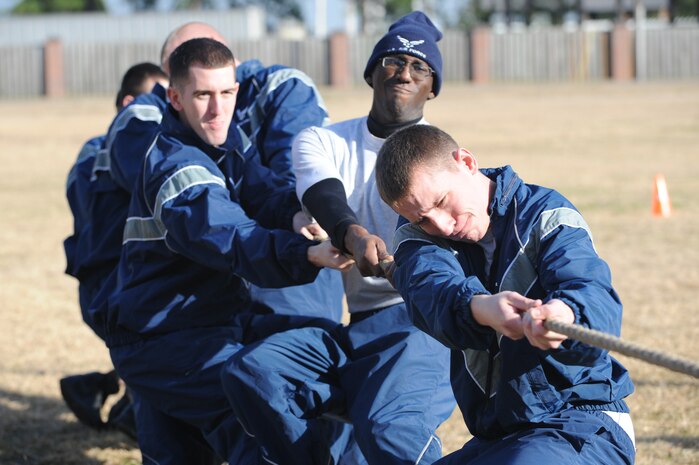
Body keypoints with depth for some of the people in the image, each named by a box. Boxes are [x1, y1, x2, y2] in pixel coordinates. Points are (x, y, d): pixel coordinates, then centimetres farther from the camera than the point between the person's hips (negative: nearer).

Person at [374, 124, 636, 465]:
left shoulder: (547, 215, -8)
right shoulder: (419, 237, 4)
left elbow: (600, 307, -26)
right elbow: (430, 291, -21)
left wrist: (565, 317, -52)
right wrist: (479, 308, -45)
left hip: (584, 428, -6)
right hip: (494, 435, 6)